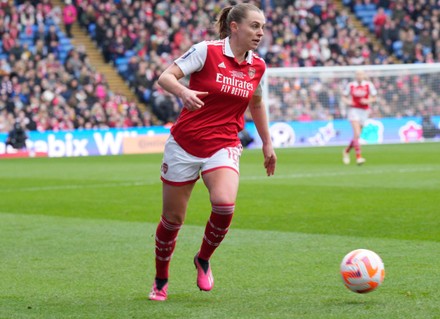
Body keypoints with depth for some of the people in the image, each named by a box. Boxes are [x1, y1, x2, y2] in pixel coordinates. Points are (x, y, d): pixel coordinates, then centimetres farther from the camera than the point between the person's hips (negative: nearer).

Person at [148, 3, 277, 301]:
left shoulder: (258, 67, 4)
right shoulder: (206, 51, -10)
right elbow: (165, 77, -15)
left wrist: (267, 143, 25)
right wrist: (183, 92, -36)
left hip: (224, 147, 3)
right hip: (185, 144, -2)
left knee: (225, 204, -25)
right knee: (173, 218, 5)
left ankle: (203, 260, 3)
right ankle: (161, 280, 30)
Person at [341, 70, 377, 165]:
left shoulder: (369, 85, -2)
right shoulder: (350, 85, 0)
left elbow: (374, 98, 4)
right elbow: (344, 97, 10)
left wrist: (367, 101, -15)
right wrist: (347, 101, -12)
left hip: (364, 111, 2)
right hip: (353, 110, -2)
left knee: (356, 136, 8)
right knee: (356, 134, -19)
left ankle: (346, 151, 34)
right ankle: (358, 157, -21)